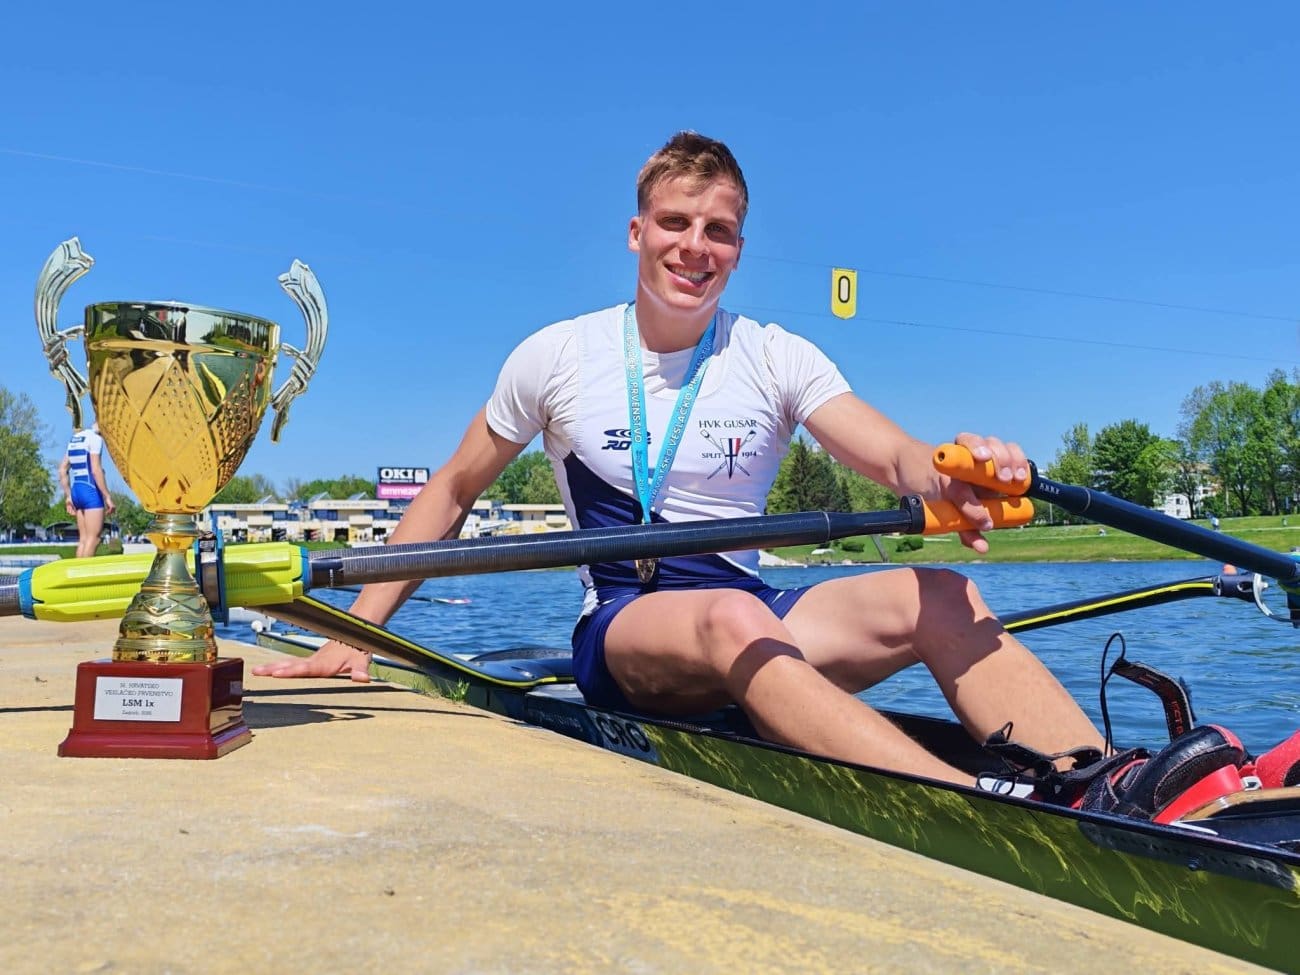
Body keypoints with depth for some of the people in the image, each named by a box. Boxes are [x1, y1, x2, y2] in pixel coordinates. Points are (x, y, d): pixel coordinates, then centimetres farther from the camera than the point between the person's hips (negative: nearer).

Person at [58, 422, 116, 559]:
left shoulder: (74, 438, 17)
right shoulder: (95, 438, -9)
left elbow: (62, 470, 18)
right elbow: (96, 470, -18)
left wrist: (68, 497, 19)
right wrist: (108, 497, -17)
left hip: (76, 490, 9)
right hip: (91, 491, -9)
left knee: (84, 538, 8)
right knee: (93, 538, -8)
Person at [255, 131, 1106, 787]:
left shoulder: (778, 359, 1)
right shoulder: (558, 357, 1)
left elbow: (896, 456, -13)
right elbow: (453, 493, 7)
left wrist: (951, 478, -40)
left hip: (753, 612, 3)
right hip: (620, 632, -2)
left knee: (940, 597, -25)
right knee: (735, 619, -38)